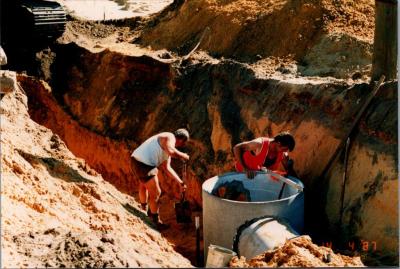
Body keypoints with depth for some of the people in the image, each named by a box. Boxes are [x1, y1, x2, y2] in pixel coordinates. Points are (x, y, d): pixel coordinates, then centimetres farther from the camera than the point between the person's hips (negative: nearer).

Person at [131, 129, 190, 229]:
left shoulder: (168, 146, 21)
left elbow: (167, 168, 21)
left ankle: (144, 209, 59)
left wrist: (180, 182, 20)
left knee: (144, 185, 34)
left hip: (137, 160, 11)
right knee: (155, 193, 3)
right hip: (144, 164, -11)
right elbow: (171, 151, -31)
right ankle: (156, 221, 17)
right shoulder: (169, 137, -8)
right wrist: (182, 155, -12)